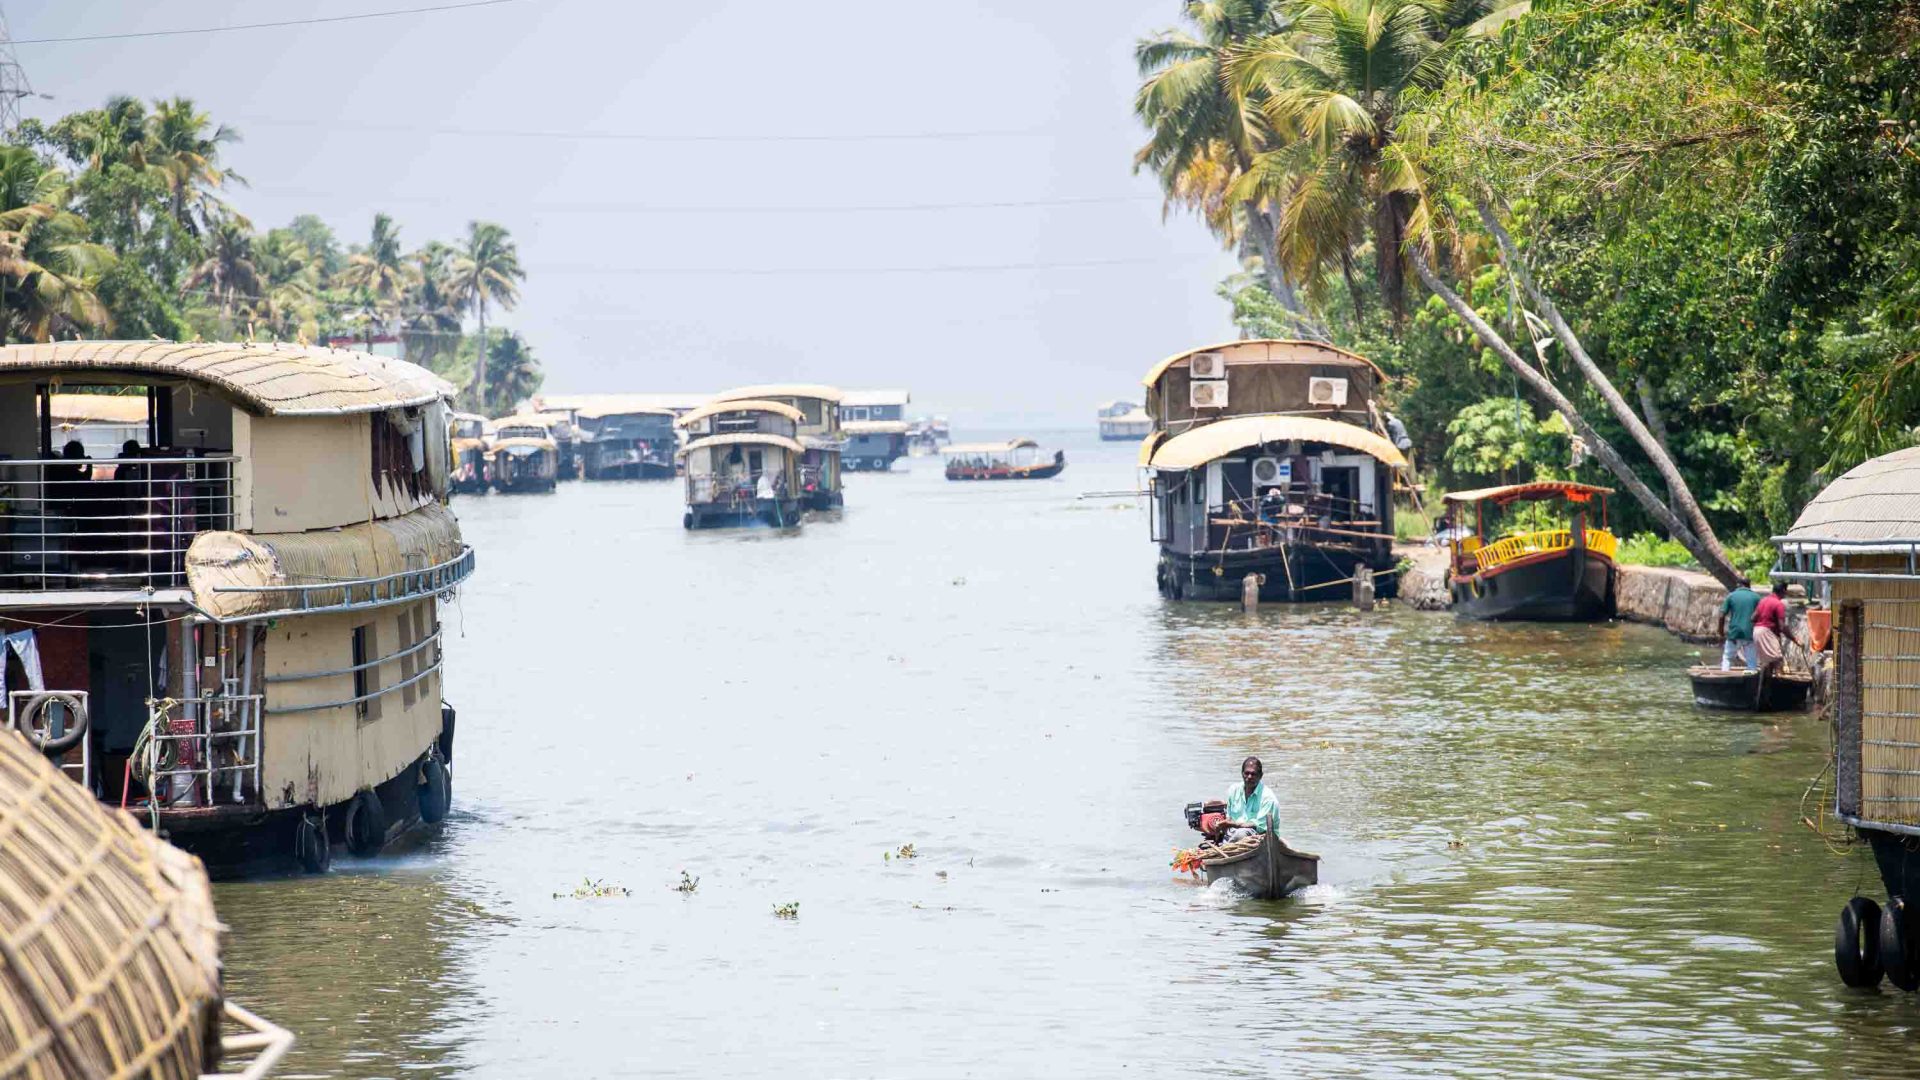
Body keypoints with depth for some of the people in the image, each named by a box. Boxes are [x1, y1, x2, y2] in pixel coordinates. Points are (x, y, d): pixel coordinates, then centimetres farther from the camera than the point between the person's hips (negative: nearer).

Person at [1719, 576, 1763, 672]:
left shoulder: (1731, 596, 3)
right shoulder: (1756, 597, 3)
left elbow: (1722, 616, -1)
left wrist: (1721, 634, 7)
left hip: (1734, 633, 0)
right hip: (1750, 634, 0)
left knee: (1727, 658, 13)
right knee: (1752, 663, 7)